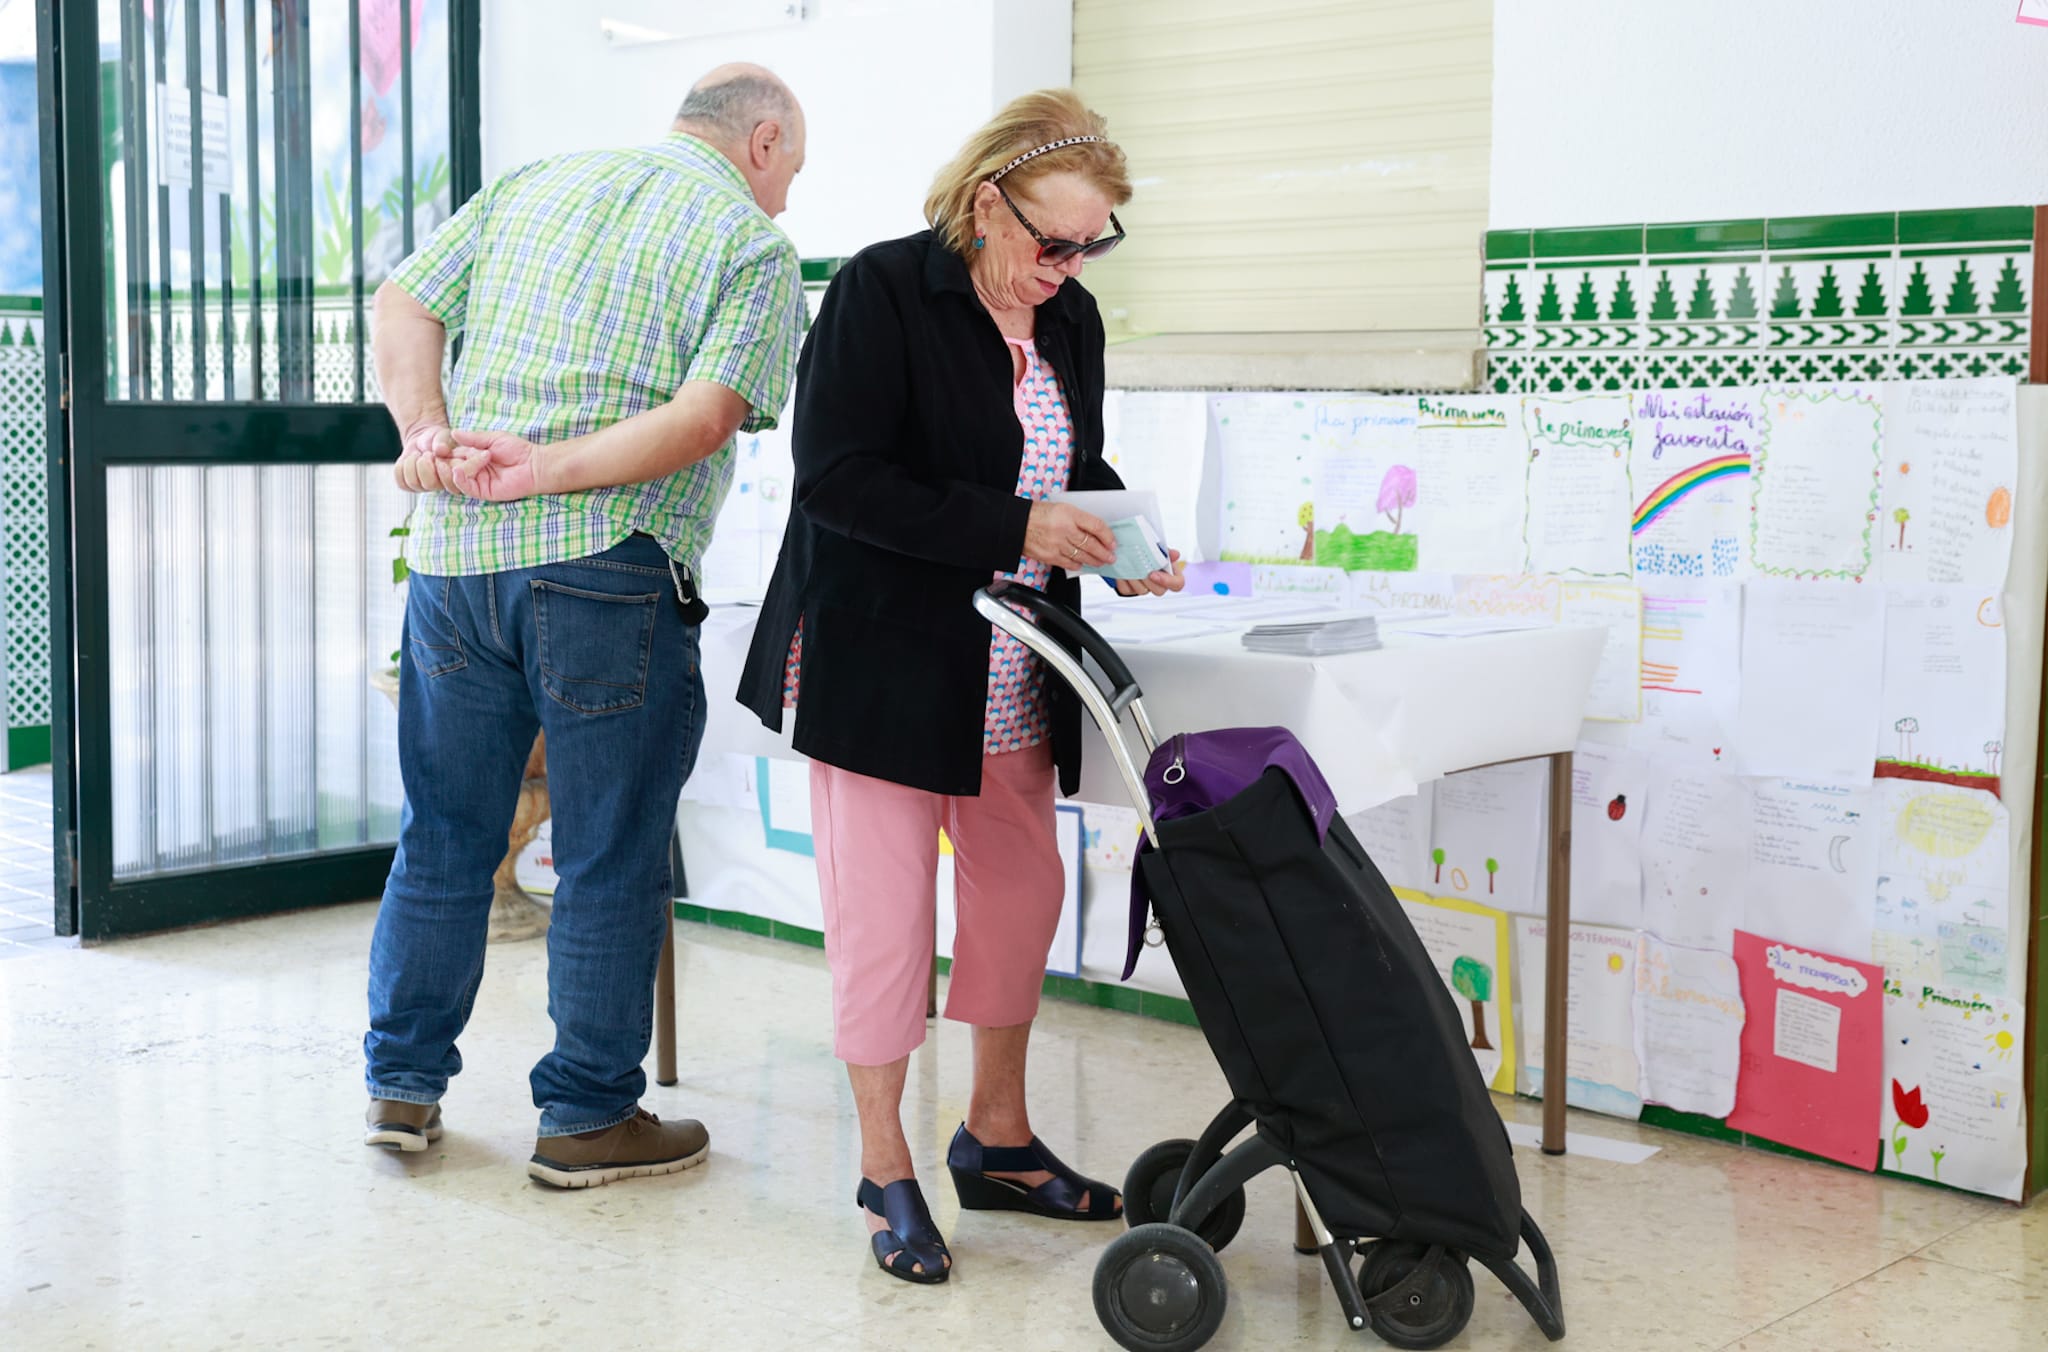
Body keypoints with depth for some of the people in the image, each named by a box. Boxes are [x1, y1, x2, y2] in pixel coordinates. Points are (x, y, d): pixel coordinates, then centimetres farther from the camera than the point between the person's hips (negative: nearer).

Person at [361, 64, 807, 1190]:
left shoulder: (536, 185, 18)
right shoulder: (754, 247, 2)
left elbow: (403, 305, 9)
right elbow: (706, 416, -13)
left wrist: (426, 432, -3)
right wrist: (543, 474, -14)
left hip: (455, 551, 5)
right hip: (607, 565, -5)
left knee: (443, 834, 17)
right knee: (610, 861, 6)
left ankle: (403, 1085, 25)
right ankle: (587, 1117, 14)